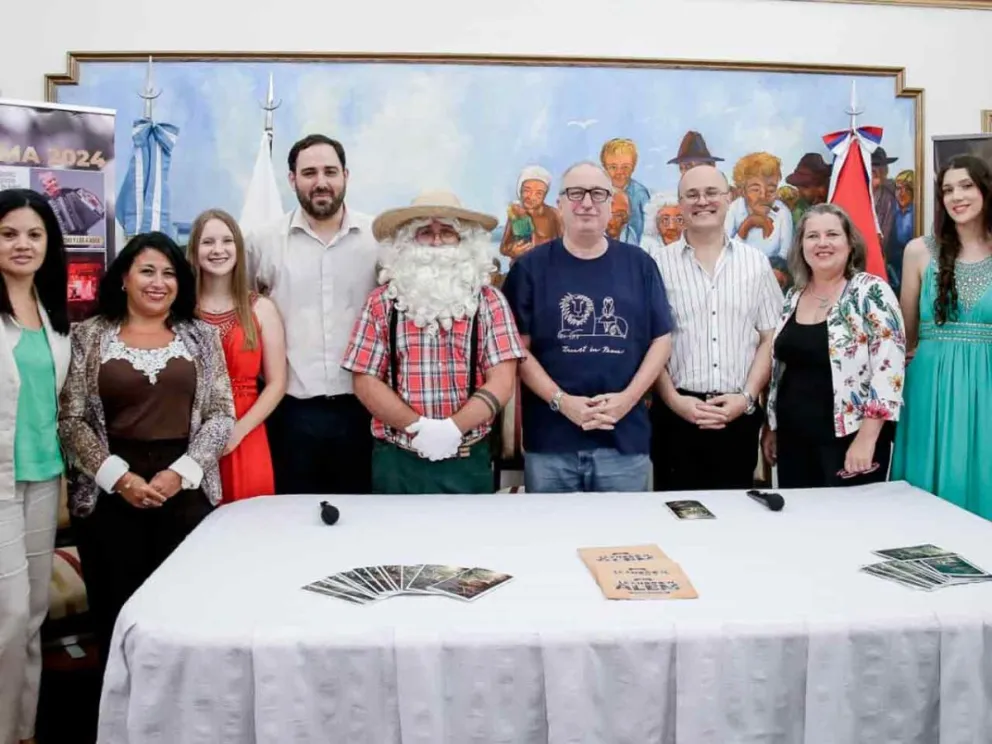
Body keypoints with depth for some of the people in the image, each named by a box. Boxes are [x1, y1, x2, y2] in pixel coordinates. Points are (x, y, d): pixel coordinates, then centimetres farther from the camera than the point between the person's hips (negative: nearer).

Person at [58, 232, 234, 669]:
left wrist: (181, 472, -10)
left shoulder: (201, 336, 7)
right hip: (108, 493, 0)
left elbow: (221, 415, 2)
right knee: (116, 610, 4)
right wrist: (119, 477, -11)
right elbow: (71, 420, 0)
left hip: (187, 490, 1)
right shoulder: (89, 336, 4)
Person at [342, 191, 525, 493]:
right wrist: (417, 426, -14)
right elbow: (365, 381, -1)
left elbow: (502, 380, -5)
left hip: (468, 461, 0)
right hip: (398, 461, 0)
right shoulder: (382, 302, 3)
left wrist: (453, 428, -18)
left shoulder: (489, 301, 2)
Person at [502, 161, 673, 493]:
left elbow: (662, 338, 5)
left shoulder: (639, 263, 7)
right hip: (550, 440, -1)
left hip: (625, 438, 2)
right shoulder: (531, 267, 2)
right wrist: (561, 401, -13)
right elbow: (519, 347, -2)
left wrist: (628, 397, -8)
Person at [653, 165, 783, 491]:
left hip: (740, 415, 2)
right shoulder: (659, 264, 0)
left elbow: (770, 339, 6)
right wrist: (673, 399, -10)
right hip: (676, 414, -2)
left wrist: (747, 397, -5)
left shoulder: (756, 262, 7)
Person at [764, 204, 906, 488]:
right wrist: (772, 427, 15)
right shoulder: (793, 297, 10)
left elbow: (889, 367, -15)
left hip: (849, 441, -6)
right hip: (794, 440, 6)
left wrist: (866, 438, -19)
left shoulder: (872, 292, -9)